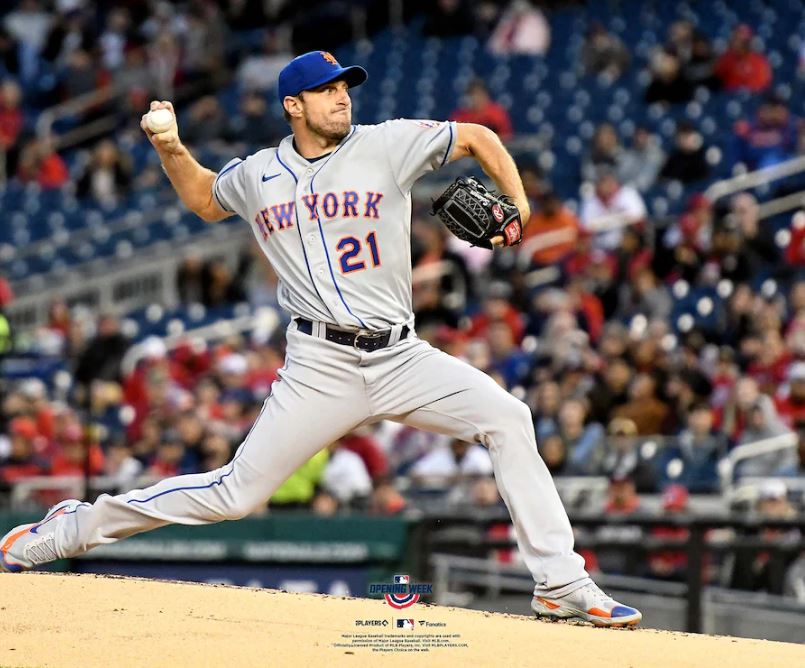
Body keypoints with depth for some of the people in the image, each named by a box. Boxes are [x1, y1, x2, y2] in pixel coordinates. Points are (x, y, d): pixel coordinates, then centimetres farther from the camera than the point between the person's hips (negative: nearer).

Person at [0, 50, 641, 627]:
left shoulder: (387, 145, 1)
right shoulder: (256, 175, 7)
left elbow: (479, 137, 7)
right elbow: (204, 199, 29)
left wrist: (516, 204, -8)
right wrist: (171, 150, 11)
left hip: (401, 358, 1)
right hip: (321, 365, -1)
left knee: (506, 417, -19)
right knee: (234, 493, -5)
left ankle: (560, 582, -14)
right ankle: (75, 527, 11)